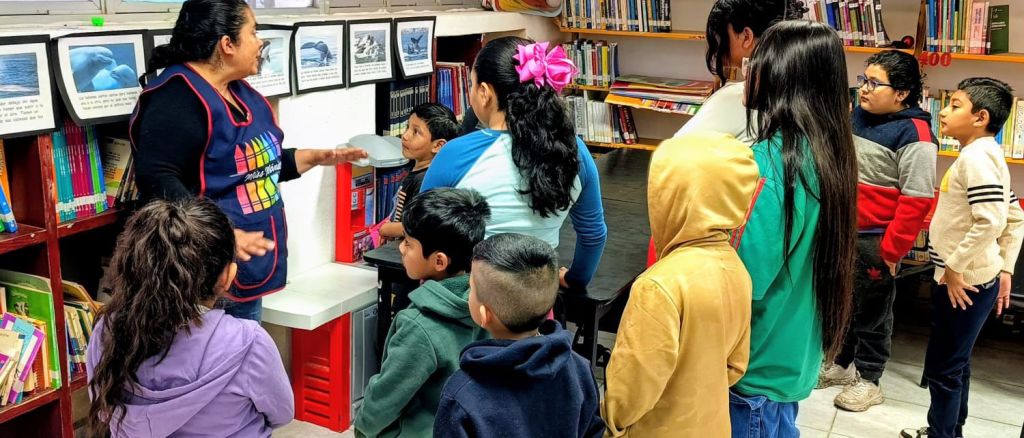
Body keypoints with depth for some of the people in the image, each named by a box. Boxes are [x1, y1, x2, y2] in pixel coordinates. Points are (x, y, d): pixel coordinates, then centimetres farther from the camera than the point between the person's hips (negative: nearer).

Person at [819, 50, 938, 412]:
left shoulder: (914, 135, -18)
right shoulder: (858, 115, 6)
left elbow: (916, 202, -20)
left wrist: (891, 250, -19)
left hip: (876, 241, -7)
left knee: (872, 311, 8)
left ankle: (868, 380, 23)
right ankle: (841, 364, 37)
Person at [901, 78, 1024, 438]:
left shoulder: (976, 156, -19)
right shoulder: (985, 155, 11)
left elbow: (990, 221, -30)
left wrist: (954, 267, -22)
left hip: (963, 282, -10)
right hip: (969, 279, 10)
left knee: (942, 368, 1)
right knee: (954, 365, 21)